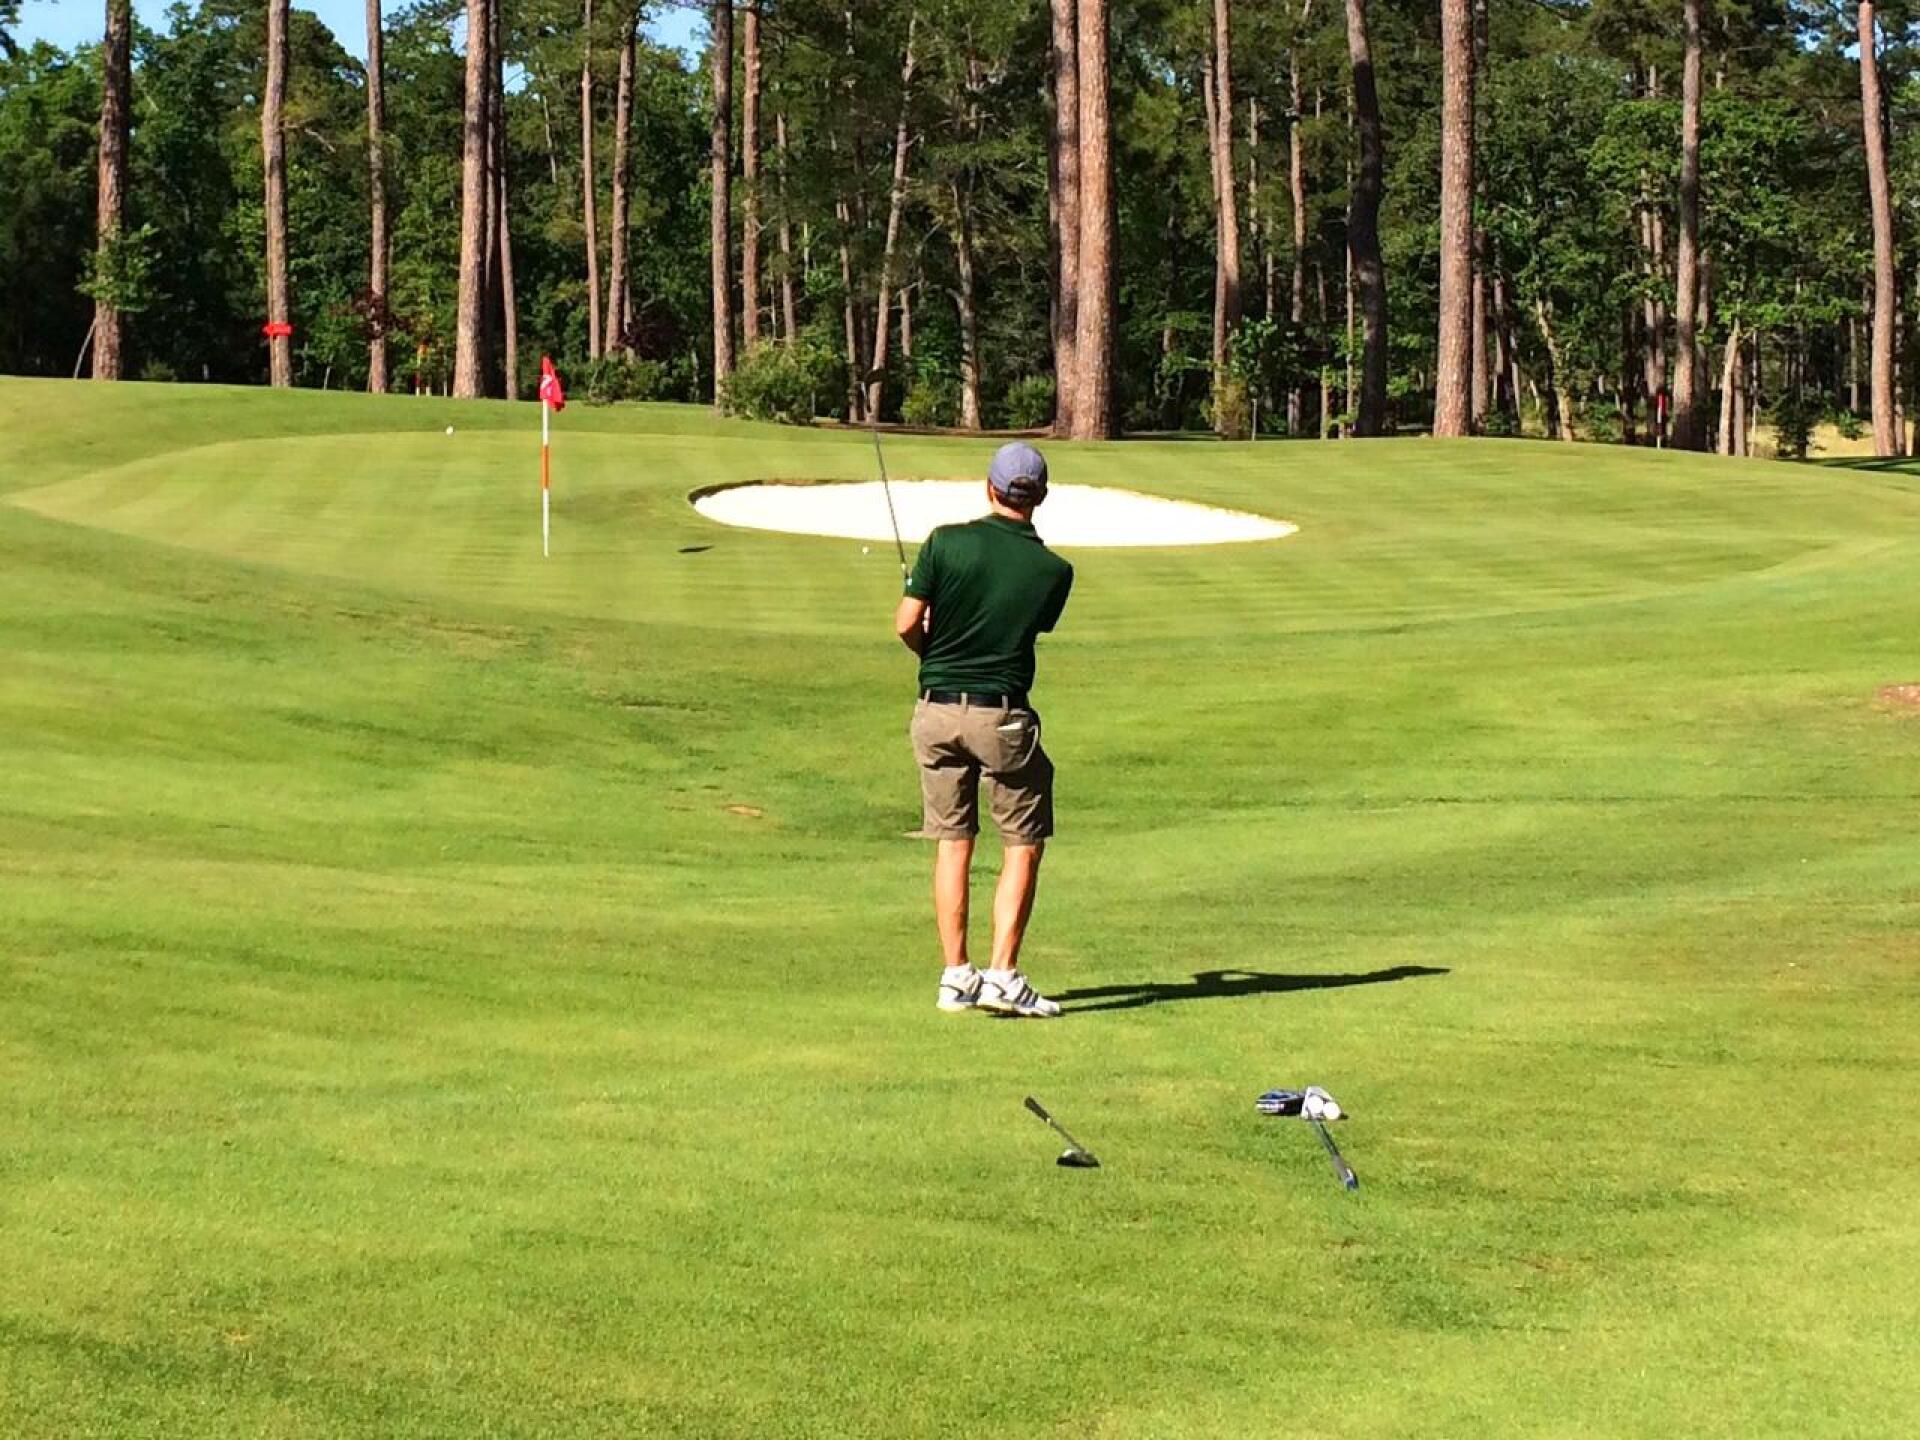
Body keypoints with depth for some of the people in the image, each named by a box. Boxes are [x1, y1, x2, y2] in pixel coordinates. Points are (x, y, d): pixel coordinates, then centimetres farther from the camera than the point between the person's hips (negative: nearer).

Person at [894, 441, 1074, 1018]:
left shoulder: (945, 543, -6)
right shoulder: (1053, 571, -4)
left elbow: (907, 625, -8)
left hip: (936, 710, 2)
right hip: (1003, 714, -2)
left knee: (953, 842, 11)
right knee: (1024, 845, 7)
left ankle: (956, 975, 10)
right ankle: (1003, 974, -2)